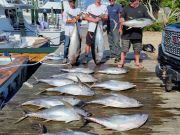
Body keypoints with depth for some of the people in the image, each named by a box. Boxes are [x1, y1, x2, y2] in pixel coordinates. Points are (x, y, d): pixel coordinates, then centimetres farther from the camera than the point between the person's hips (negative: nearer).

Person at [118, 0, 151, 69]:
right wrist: (122, 20, -16)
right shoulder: (126, 8, 5)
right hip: (127, 33, -1)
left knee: (137, 49, 10)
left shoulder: (142, 8, 7)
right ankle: (122, 62, 15)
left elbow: (147, 18, 9)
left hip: (137, 33, 1)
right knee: (124, 48, 2)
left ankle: (137, 62, 24)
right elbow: (121, 17, 6)